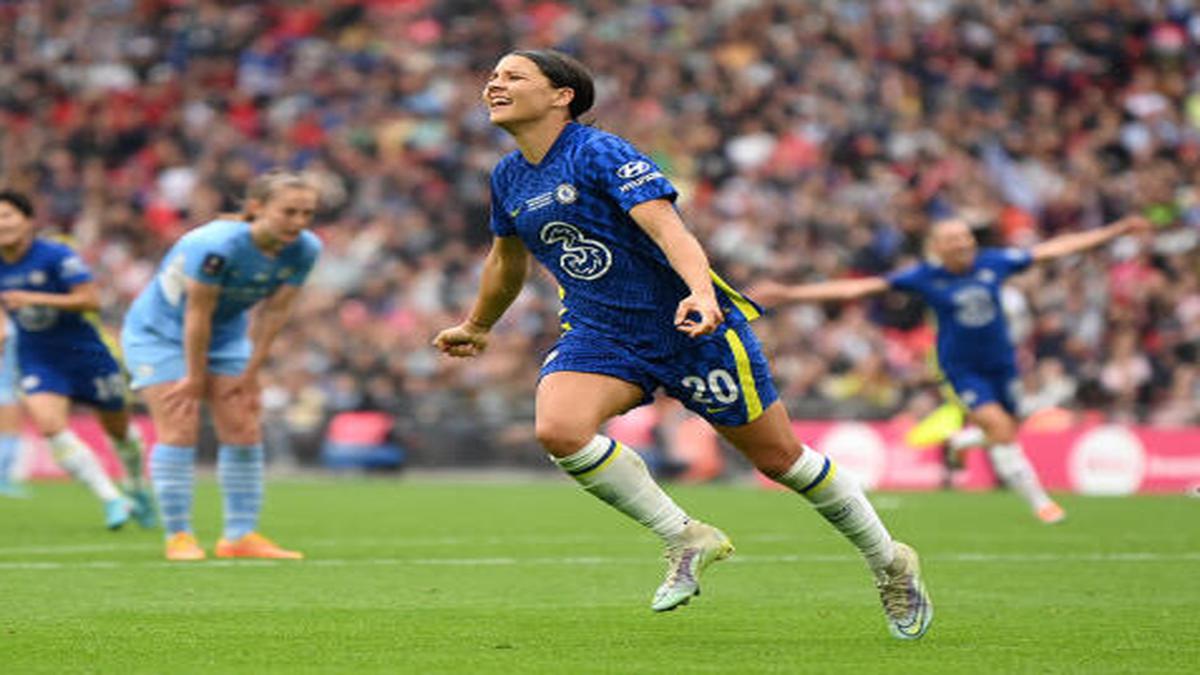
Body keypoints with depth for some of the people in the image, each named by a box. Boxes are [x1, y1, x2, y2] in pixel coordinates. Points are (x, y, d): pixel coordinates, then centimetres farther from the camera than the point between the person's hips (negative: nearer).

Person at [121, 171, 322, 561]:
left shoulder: (304, 250, -17)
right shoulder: (216, 246, -37)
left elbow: (273, 312, -9)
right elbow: (197, 315, -28)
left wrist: (250, 373, -5)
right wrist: (196, 377, -19)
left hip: (226, 334, 6)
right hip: (160, 333, -6)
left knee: (244, 431, 1)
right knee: (179, 430, -11)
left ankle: (240, 536, 8)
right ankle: (178, 536, -3)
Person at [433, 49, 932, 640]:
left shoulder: (599, 153, -16)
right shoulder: (508, 179, 6)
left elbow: (666, 225, -29)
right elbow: (507, 260, 26)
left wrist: (700, 291, -47)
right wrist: (475, 327, 40)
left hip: (691, 327, -5)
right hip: (599, 335, 5)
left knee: (778, 457, 2)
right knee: (557, 429, -26)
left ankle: (890, 564, 24)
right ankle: (686, 540, -9)